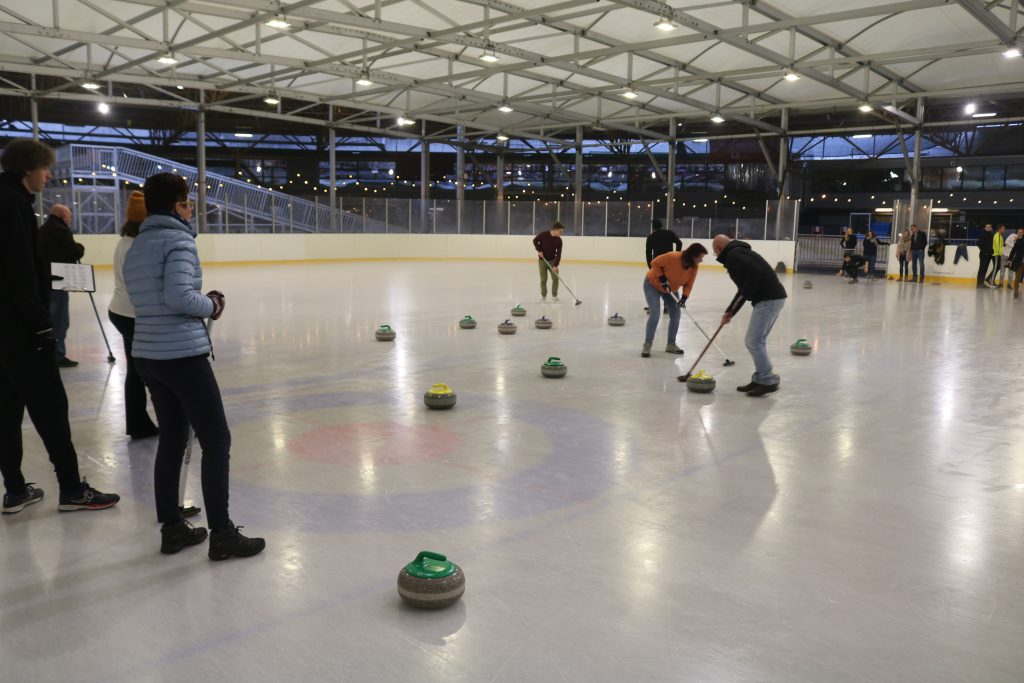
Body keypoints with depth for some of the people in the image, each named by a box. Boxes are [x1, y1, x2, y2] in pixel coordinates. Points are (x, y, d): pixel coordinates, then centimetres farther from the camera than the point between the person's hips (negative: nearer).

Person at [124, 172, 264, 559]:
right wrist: (212, 306, -6)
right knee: (216, 440, -1)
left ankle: (171, 528, 22)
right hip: (182, 355, -9)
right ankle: (221, 534, 3)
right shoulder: (179, 240, -12)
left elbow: (150, 300, 12)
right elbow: (179, 295, -23)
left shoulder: (136, 247, 14)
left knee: (171, 438, 16)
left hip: (147, 354, 9)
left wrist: (204, 304, 8)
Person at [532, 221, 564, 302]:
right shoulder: (544, 234, -16)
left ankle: (554, 296, 11)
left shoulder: (559, 240, -10)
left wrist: (555, 265, -20)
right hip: (542, 260, -2)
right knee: (543, 279, 0)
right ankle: (543, 295, 15)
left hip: (552, 261, 2)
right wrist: (539, 250, -13)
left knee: (555, 279, -2)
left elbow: (558, 253, -12)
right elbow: (535, 241, -2)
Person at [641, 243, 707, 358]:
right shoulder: (672, 257, -34)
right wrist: (662, 278, -27)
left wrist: (684, 297, -23)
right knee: (655, 314, -18)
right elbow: (655, 263, -23)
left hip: (670, 289, 7)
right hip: (652, 284, -7)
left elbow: (688, 284, -7)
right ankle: (647, 345, -7)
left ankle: (671, 344, 18)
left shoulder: (694, 267, -15)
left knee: (675, 314, 2)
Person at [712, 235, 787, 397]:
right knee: (757, 341, 17)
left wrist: (746, 295, -13)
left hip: (768, 300, -10)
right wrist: (730, 311, 28)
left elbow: (755, 272, -25)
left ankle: (768, 381, 1)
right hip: (773, 297, 10)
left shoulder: (733, 255, -8)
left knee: (754, 342, -5)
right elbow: (744, 288, 29)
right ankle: (760, 379, 21)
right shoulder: (740, 252, 24)